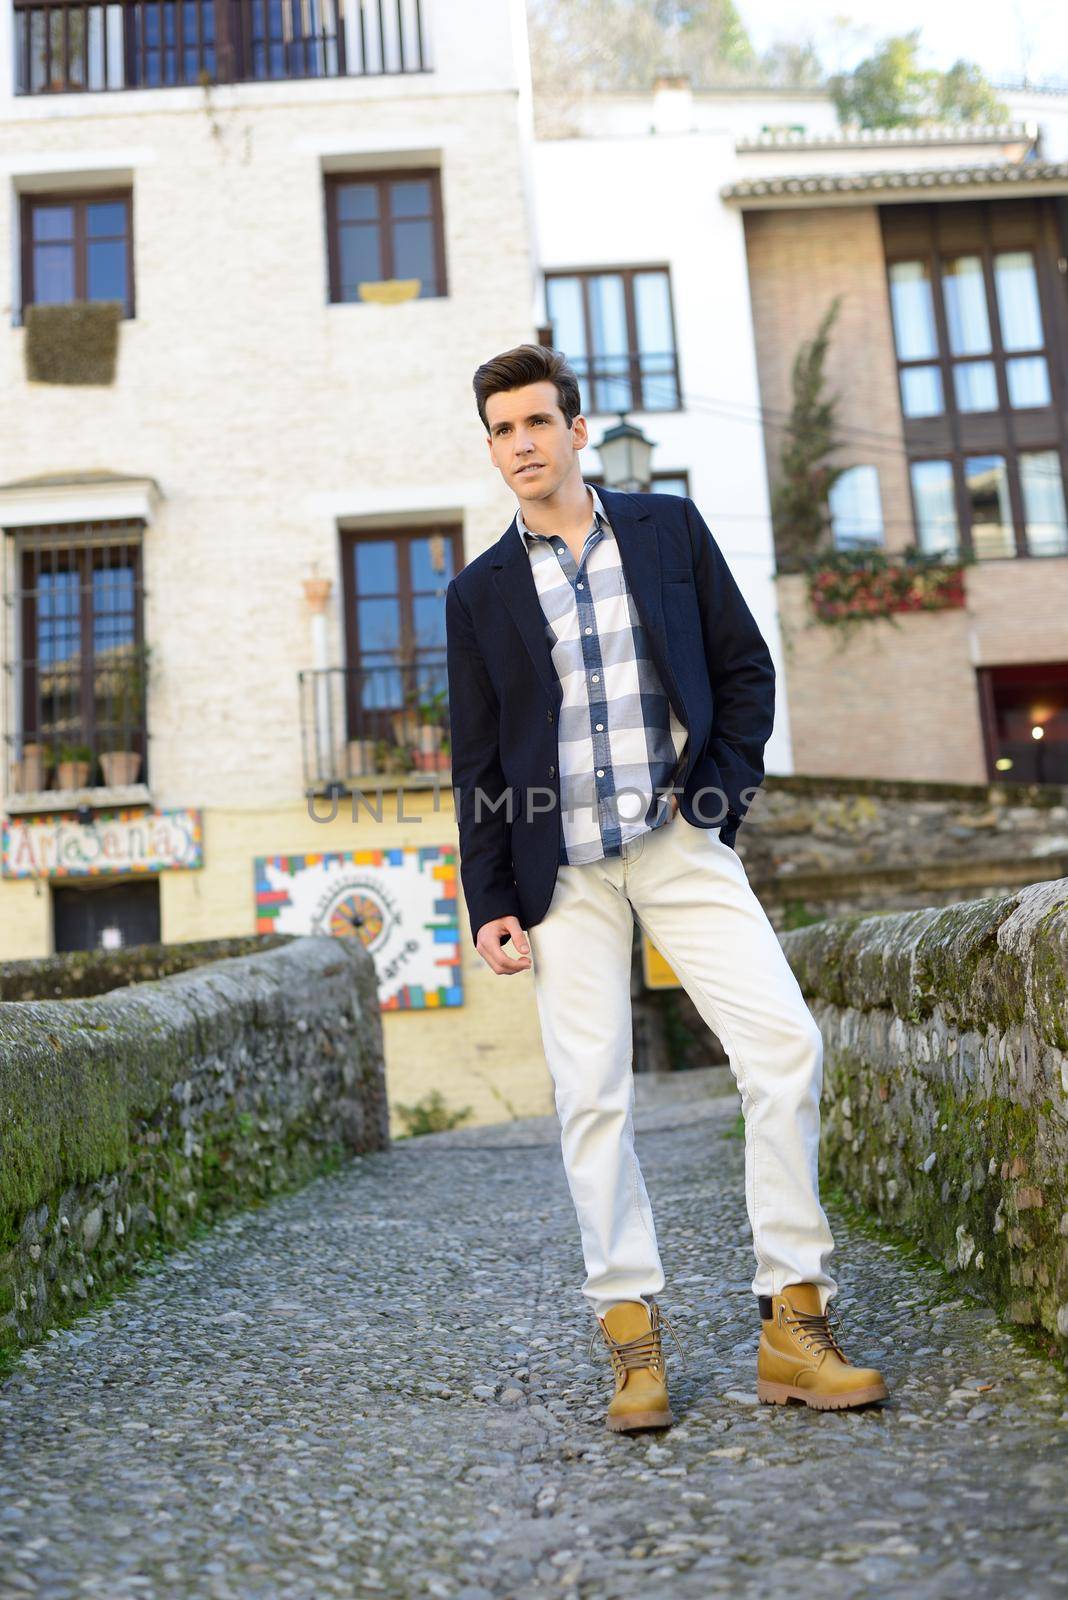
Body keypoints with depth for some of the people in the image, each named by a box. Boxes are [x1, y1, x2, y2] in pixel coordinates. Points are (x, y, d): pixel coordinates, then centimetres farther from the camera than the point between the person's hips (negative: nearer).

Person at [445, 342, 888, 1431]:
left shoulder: (668, 529, 10)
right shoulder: (480, 592, 10)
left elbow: (745, 668, 11)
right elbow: (476, 763, 8)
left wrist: (722, 793, -3)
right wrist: (490, 904, 1)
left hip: (680, 844, 0)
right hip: (563, 865, 0)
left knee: (785, 1044, -11)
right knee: (591, 1096, -2)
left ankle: (793, 1321, 1)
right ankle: (632, 1338, 10)